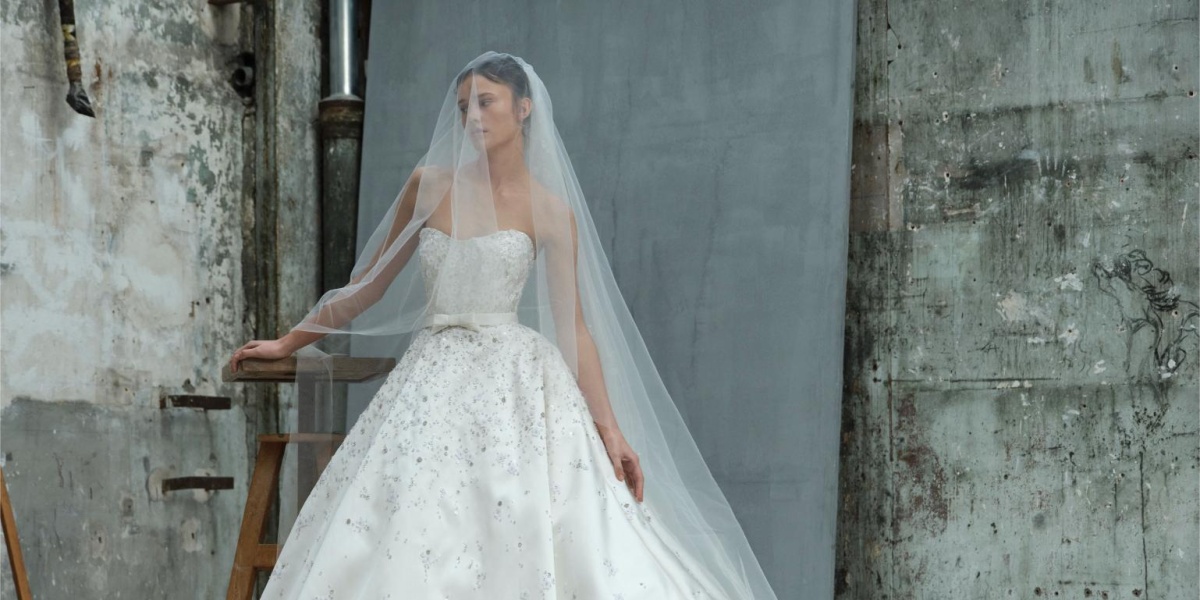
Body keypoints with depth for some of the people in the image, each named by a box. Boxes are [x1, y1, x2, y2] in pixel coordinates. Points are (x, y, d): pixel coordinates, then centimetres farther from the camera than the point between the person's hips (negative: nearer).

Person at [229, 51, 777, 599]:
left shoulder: (550, 210, 1)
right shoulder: (429, 183, 8)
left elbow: (573, 326, 0)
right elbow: (371, 282, 17)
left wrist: (610, 428, -7)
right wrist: (290, 342, 19)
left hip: (516, 383, -3)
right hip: (433, 382, 3)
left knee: (522, 540, -15)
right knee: (412, 549, -6)